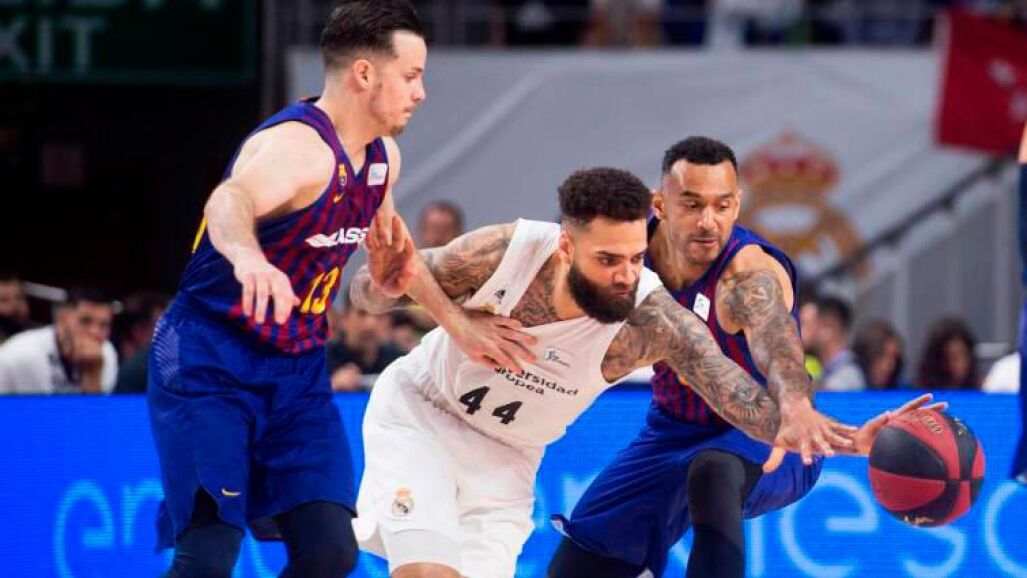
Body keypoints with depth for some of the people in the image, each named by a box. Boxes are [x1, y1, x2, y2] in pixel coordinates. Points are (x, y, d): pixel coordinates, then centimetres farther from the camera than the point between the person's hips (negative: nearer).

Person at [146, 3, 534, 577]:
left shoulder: (382, 157, 6)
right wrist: (248, 256, -69)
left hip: (298, 371, 8)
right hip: (210, 364, -8)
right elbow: (230, 200, -46)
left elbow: (391, 241, 27)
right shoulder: (297, 145, -23)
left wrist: (458, 320, 29)